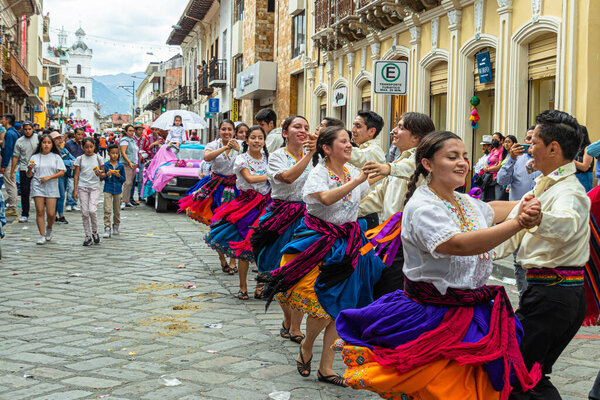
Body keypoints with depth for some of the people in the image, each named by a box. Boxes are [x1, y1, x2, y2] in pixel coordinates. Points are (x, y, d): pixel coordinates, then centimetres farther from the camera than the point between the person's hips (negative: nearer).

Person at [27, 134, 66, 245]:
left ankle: (49, 229, 25)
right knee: (40, 212, -4)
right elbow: (29, 175, 8)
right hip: (37, 187, 1)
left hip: (51, 187, -1)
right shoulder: (35, 157, 7)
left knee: (51, 213, -5)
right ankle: (42, 235, 2)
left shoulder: (56, 157, 6)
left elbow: (62, 172, -1)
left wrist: (48, 177, -12)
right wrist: (30, 169, -14)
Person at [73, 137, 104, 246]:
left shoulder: (98, 158, 4)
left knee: (92, 210, -15)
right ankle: (88, 236, 9)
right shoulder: (80, 159, 5)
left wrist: (100, 174, -15)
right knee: (84, 212, 0)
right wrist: (75, 190, 2)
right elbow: (76, 175, 7)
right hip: (82, 187, 1)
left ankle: (94, 232, 8)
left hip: (95, 187, -1)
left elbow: (103, 174, 9)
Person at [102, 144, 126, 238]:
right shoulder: (105, 165, -1)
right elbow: (102, 178, 3)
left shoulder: (121, 166, 4)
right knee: (107, 210, -10)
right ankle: (107, 229, -11)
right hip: (108, 189, -2)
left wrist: (118, 176, -12)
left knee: (117, 210, 12)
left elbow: (124, 179, 7)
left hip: (118, 190, 2)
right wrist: (106, 175, -17)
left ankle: (116, 226, 28)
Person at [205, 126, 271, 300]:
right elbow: (249, 178, -16)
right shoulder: (241, 159, -2)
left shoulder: (268, 158, 10)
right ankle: (243, 287, 7)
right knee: (244, 247, -4)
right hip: (247, 204, -3)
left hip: (265, 204, 3)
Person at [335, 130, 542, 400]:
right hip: (432, 317, -8)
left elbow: (491, 210, 36)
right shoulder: (422, 207, -17)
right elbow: (459, 244, -34)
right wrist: (518, 224, -38)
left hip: (472, 314, 8)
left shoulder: (466, 203, 10)